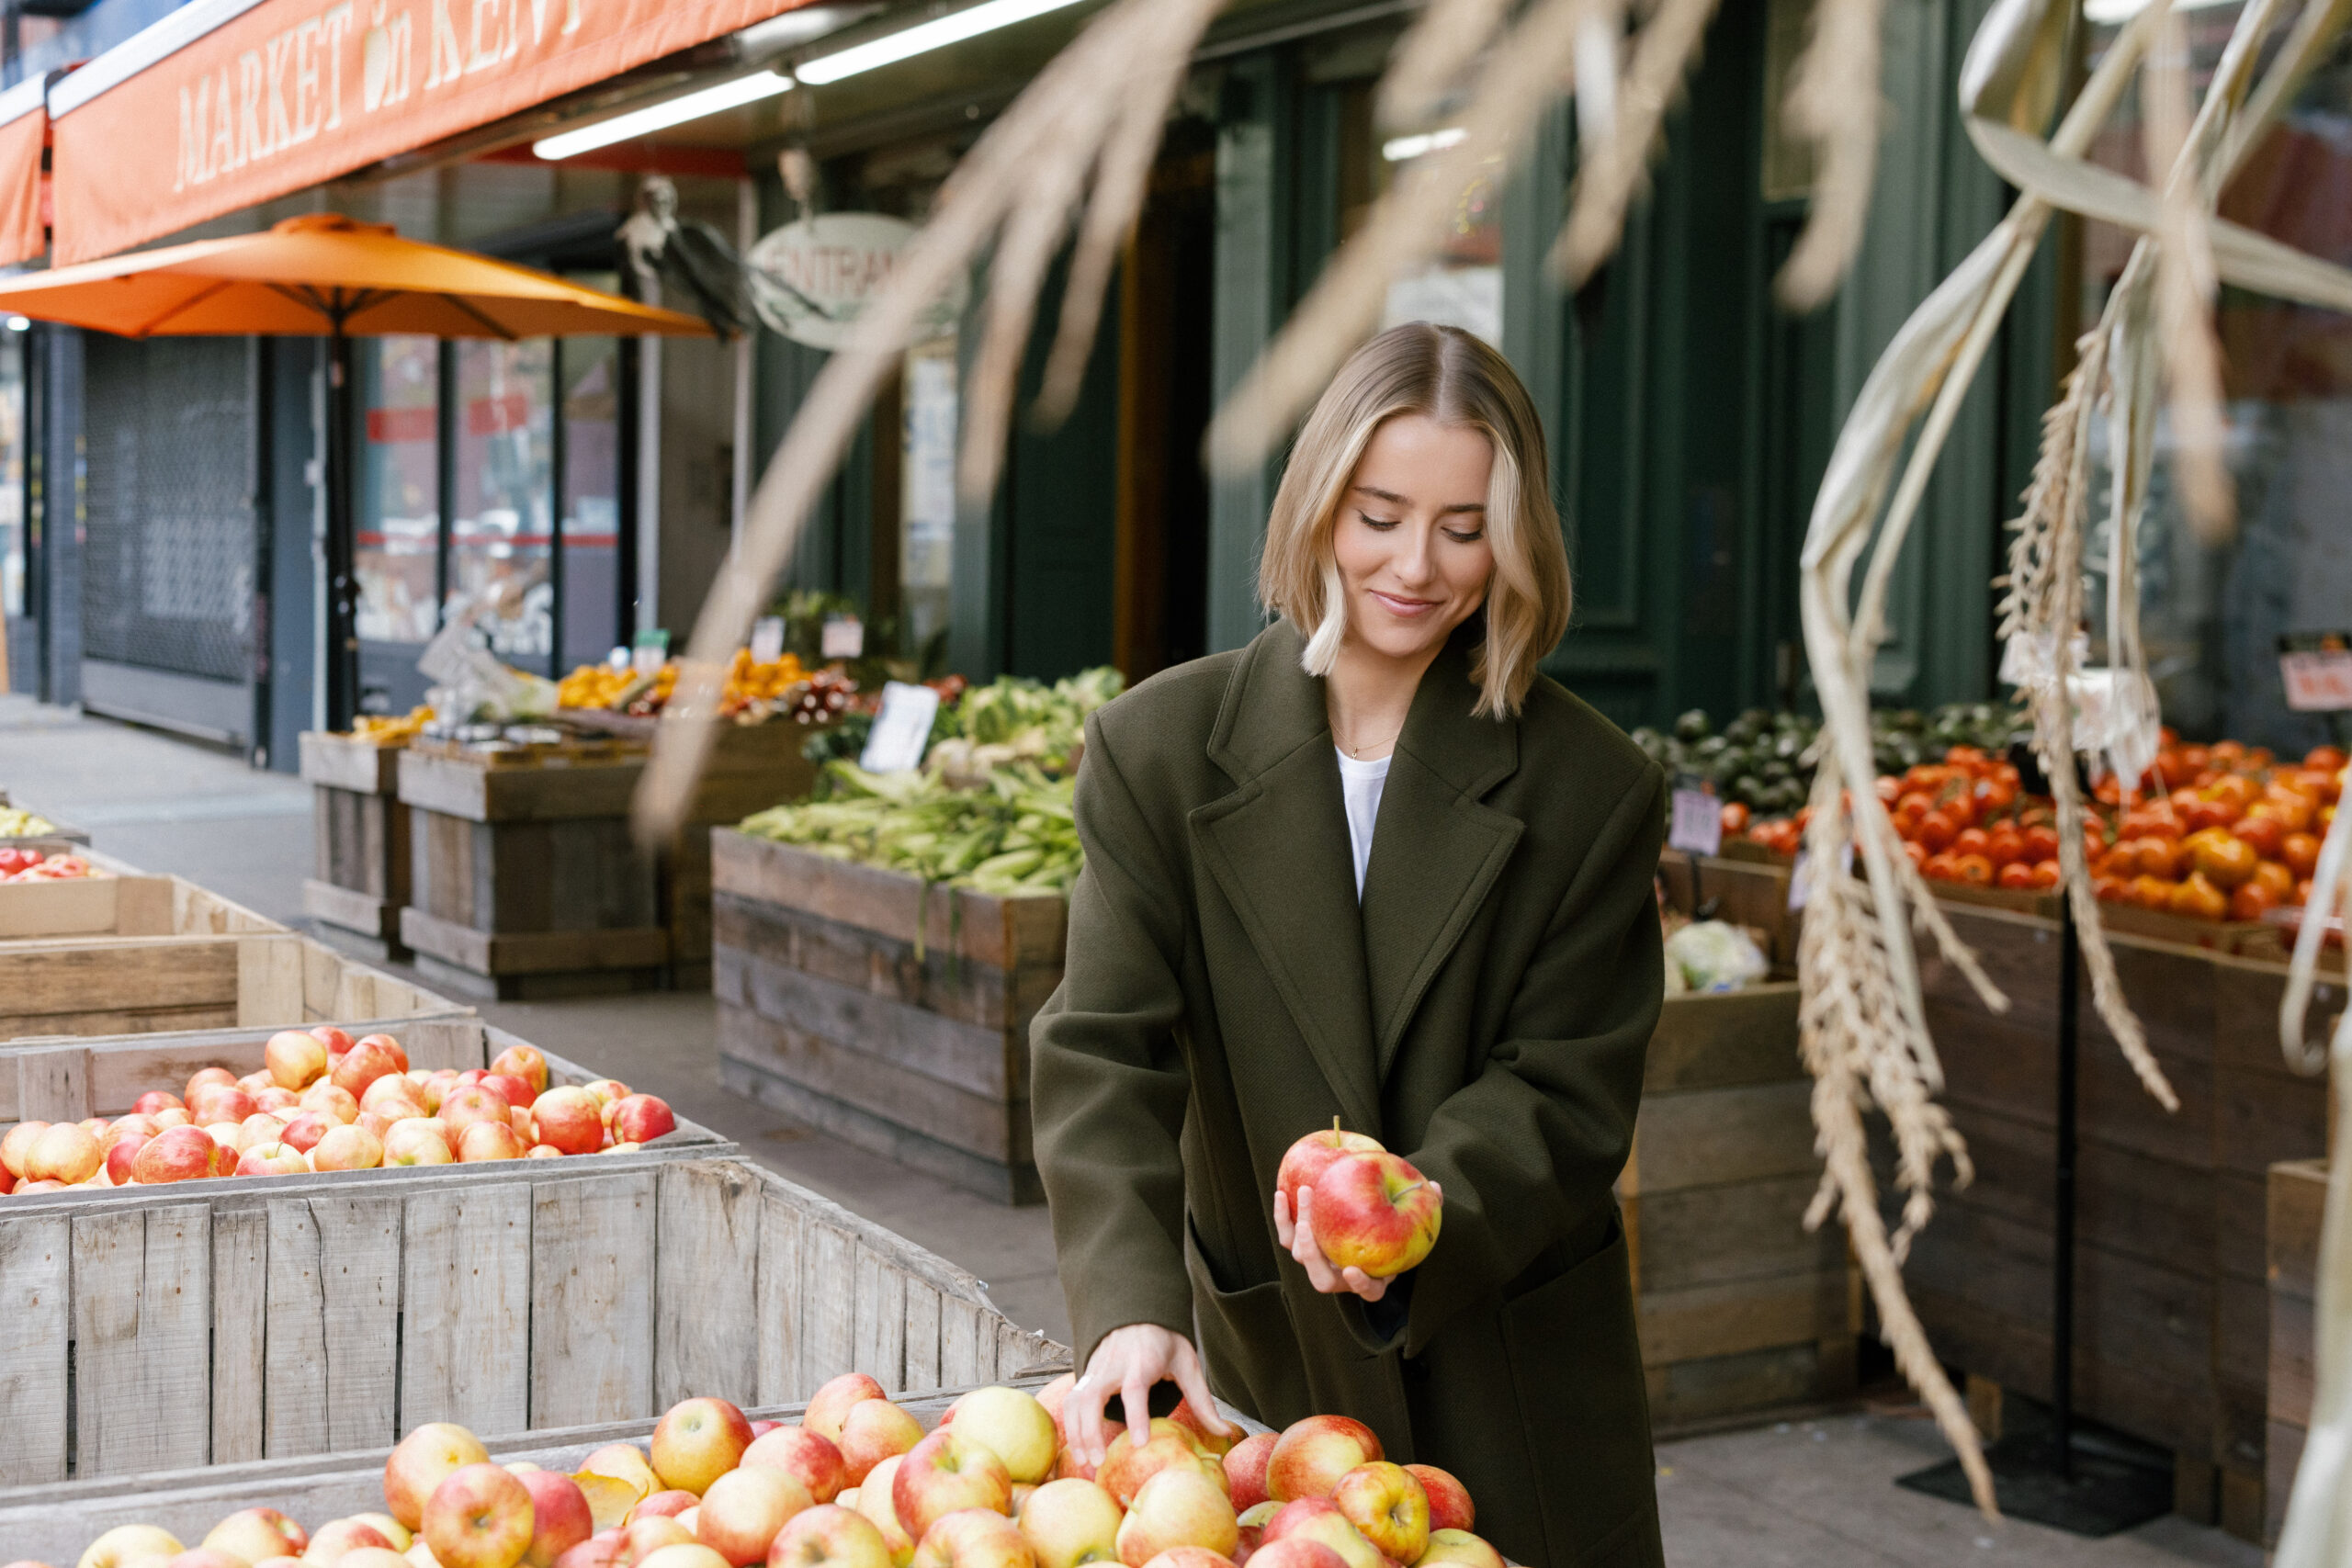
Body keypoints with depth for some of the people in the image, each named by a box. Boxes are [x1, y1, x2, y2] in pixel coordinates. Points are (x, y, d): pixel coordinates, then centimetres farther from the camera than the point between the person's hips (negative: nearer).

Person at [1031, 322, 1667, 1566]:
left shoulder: (1590, 789, -5)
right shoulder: (1159, 747, -5)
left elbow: (1565, 1095, -7)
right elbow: (1102, 1051, -12)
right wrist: (1132, 1304, -27)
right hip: (1261, 1366, 0)